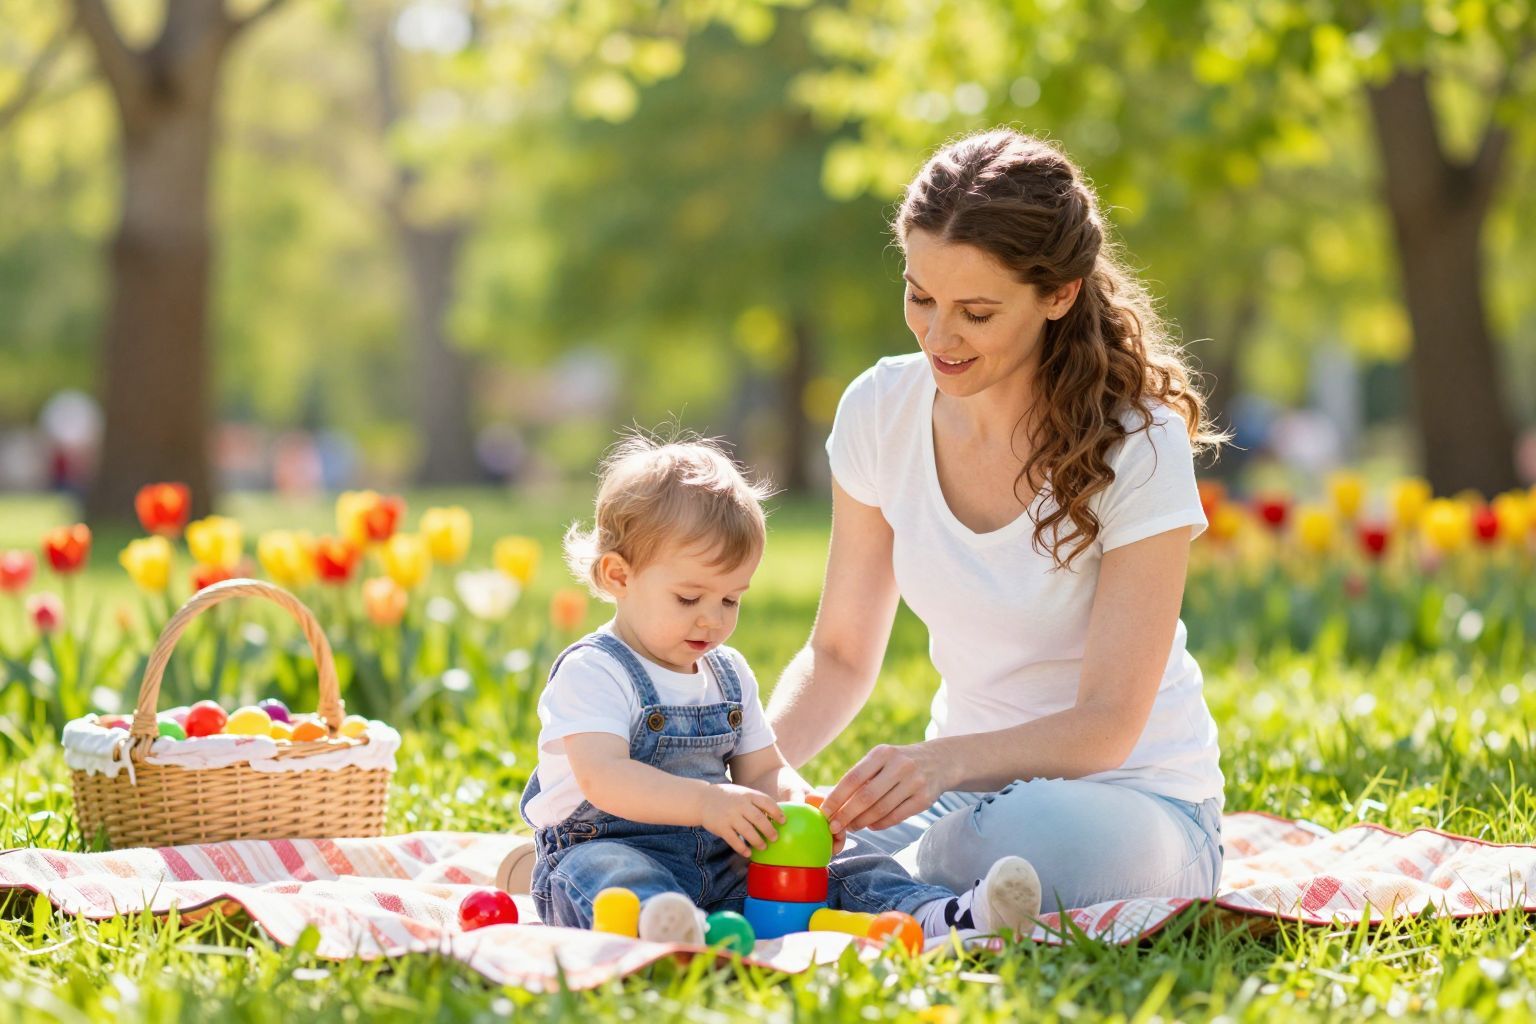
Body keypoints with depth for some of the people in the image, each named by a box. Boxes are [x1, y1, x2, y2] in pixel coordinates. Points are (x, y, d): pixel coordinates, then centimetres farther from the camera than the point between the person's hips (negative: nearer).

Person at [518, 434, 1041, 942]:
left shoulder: (730, 675, 18)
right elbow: (604, 778, -21)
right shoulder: (591, 672, -7)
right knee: (595, 870, -41)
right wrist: (707, 802, -34)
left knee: (848, 873, -9)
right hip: (609, 845, -7)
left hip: (722, 865, 7)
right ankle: (658, 927, -73)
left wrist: (795, 800, -7)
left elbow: (761, 771, 18)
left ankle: (943, 917, -32)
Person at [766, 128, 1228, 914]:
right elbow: (840, 655, 5)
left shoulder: (1137, 449, -17)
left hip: (1132, 799, -3)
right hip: (966, 789, 3)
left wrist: (943, 762, -38)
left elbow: (1107, 723, -19)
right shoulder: (880, 412, -3)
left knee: (1039, 832, -40)